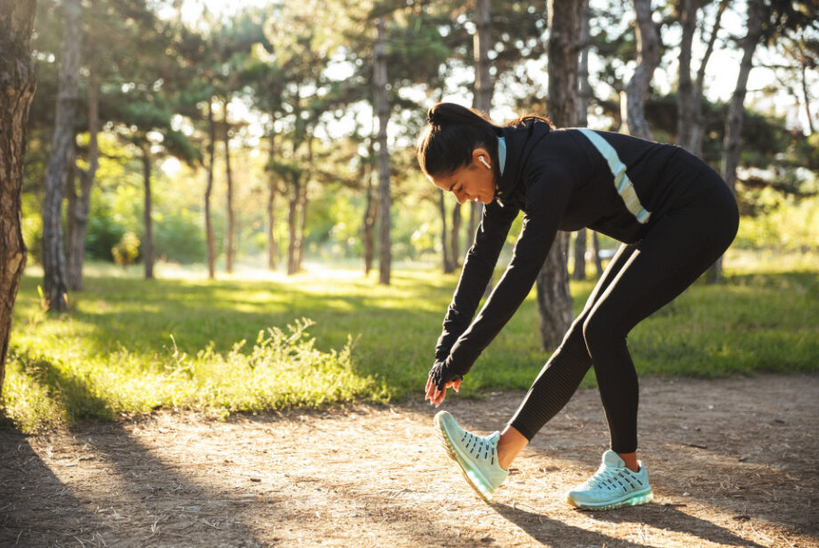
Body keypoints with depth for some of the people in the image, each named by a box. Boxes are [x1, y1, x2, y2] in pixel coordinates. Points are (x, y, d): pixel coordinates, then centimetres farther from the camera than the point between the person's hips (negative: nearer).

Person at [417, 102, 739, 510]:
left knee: (603, 328, -15)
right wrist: (447, 349, -2)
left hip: (700, 215, -9)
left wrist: (460, 357, -28)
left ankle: (628, 471, -1)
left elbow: (522, 274, -32)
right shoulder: (509, 170, -1)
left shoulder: (548, 170, -30)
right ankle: (501, 454, 3)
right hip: (658, 225, 9)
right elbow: (480, 259, 2)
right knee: (586, 332, 3)